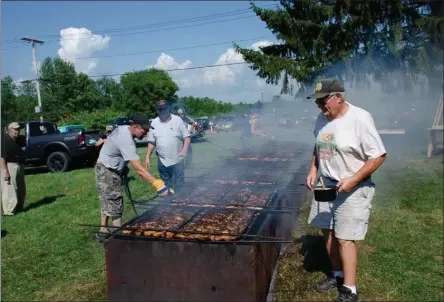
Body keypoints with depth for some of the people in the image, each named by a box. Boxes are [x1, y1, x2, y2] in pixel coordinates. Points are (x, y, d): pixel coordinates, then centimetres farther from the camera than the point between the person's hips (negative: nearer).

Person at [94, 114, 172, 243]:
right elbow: (138, 169, -37)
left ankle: (103, 232, 28)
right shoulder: (127, 141, -31)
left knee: (107, 203, 17)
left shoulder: (123, 128, -2)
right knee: (115, 206, -6)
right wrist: (157, 184, -41)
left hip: (105, 169, 10)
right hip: (108, 172, -10)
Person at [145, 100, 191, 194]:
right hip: (162, 161, 3)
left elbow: (186, 137, -3)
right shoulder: (154, 123, 5)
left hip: (177, 159, -3)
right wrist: (147, 157, 4)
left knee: (178, 186, 1)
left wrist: (185, 149, -20)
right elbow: (151, 142, 9)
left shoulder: (177, 120, -4)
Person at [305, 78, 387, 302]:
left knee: (345, 239, -3)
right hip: (326, 185, 7)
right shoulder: (322, 118, 2)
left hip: (352, 189, -7)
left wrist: (353, 180, -22)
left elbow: (379, 155, -17)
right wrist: (313, 170, 4)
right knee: (328, 232, 15)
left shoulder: (359, 118, -19)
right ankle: (338, 275, 35)